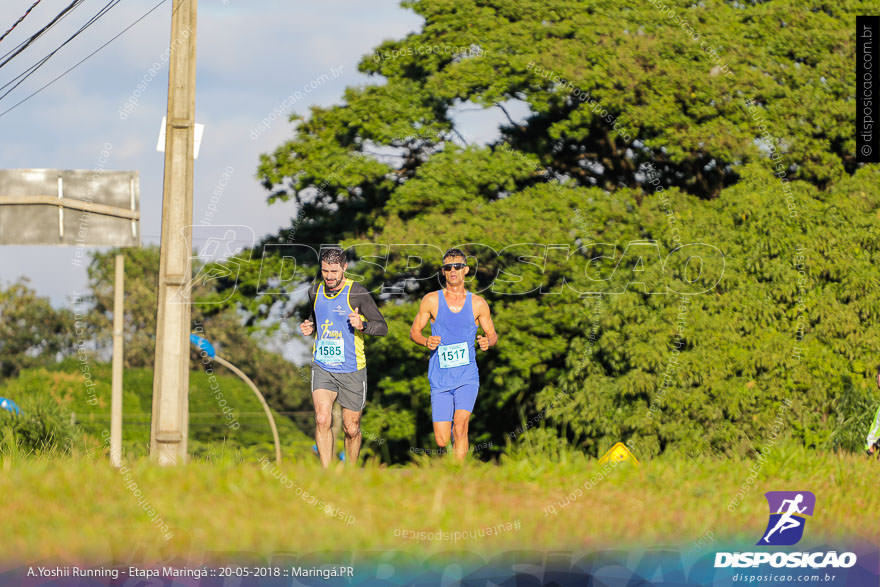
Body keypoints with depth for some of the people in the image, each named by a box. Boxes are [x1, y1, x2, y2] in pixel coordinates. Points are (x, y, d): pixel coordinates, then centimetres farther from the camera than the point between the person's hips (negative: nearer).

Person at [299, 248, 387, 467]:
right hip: (322, 367, 2)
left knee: (351, 429, 6)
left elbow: (382, 327, -6)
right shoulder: (315, 292, 4)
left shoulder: (358, 293, -10)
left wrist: (362, 325, -26)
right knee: (322, 420, -18)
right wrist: (310, 328, 2)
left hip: (352, 370, -2)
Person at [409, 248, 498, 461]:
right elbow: (414, 331, 8)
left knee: (460, 425, -22)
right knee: (441, 441, -2)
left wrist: (487, 342, -10)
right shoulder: (432, 300, 2)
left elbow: (492, 334, 14)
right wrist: (427, 341, -14)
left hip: (467, 377, 0)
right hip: (440, 379, 0)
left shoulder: (478, 304, 4)